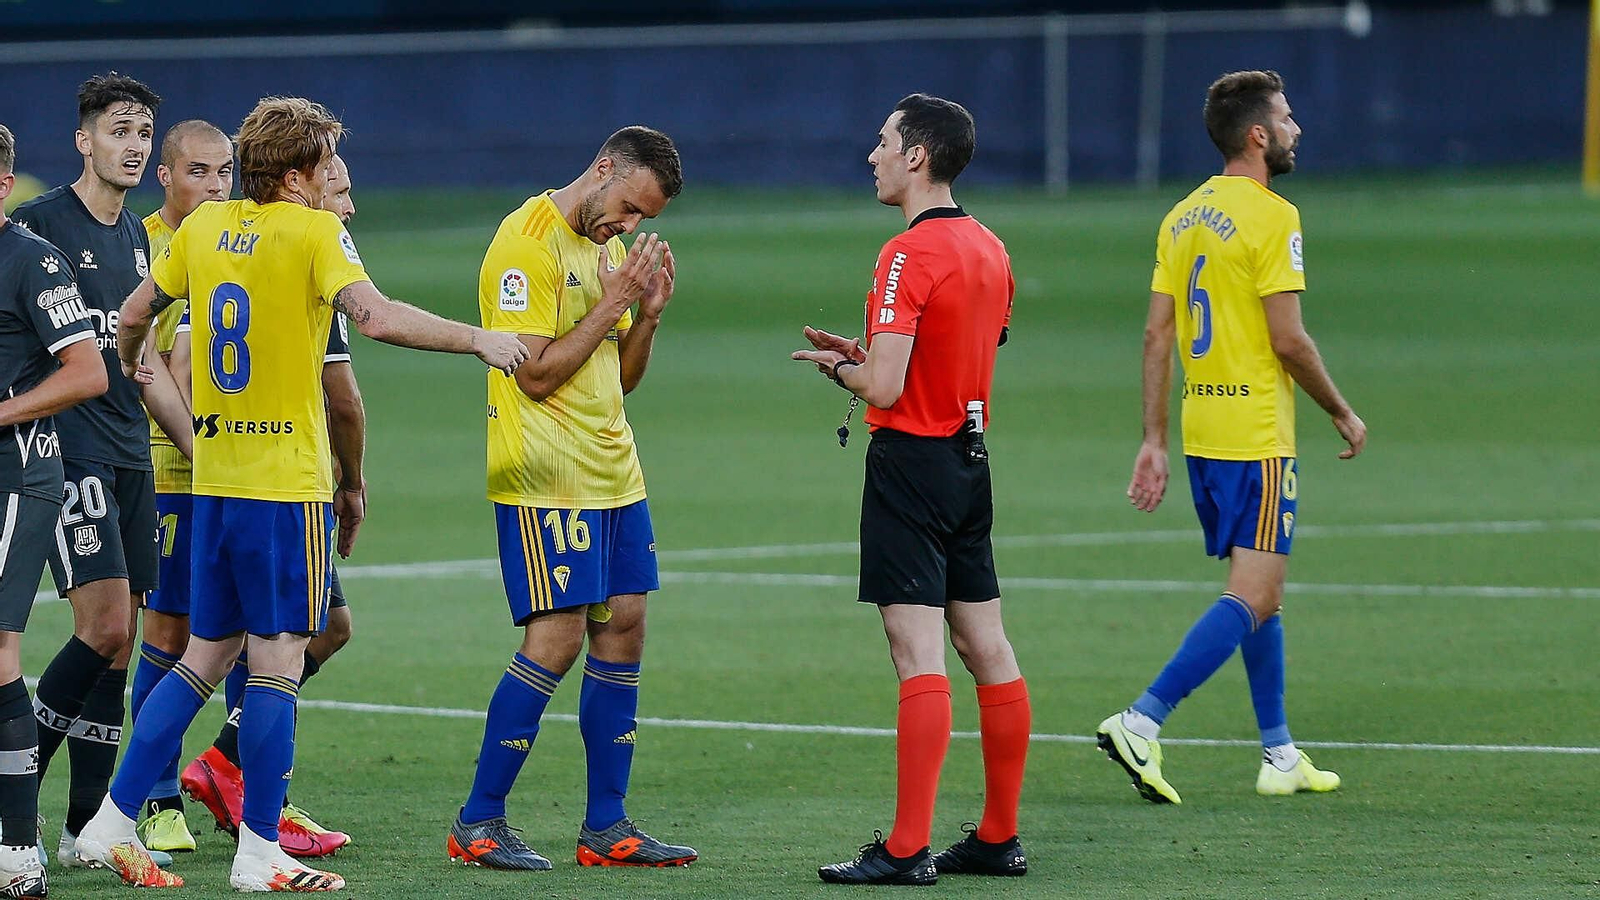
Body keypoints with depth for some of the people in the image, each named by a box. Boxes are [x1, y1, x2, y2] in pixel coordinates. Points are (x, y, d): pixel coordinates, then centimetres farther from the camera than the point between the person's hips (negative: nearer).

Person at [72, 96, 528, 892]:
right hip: (285, 482, -7)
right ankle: (258, 854, -2)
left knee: (206, 655, 14)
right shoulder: (313, 231, -10)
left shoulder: (203, 226, 9)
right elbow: (373, 316, -25)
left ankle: (113, 823, 10)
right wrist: (476, 340, -20)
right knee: (277, 660, -2)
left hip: (214, 477, 7)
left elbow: (133, 317, 19)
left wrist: (130, 367, 40)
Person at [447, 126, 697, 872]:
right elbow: (536, 373, -17)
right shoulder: (528, 242, -12)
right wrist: (610, 304, -13)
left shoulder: (605, 246, 16)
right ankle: (478, 824, -4)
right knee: (556, 638, -11)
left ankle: (605, 826, 11)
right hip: (546, 479, -9)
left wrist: (648, 313, 2)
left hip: (612, 473, 9)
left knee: (623, 628, 6)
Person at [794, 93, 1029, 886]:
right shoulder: (989, 248, 11)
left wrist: (839, 367, 0)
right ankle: (999, 838, 15)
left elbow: (884, 388, -21)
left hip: (911, 461, -9)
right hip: (970, 459, 9)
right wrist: (866, 353, 17)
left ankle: (907, 850, -12)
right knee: (987, 649, 10)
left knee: (919, 657, -11)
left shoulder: (910, 255, -17)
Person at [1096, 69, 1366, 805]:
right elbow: (1288, 340, -16)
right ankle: (1141, 722, -20)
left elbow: (1157, 334, 9)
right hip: (1256, 436, -9)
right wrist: (1342, 412, -2)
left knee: (1261, 592, 16)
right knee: (1252, 597, -8)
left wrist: (1153, 440, 11)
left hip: (1202, 432, 9)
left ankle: (1280, 756, 20)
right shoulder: (1271, 217, -13)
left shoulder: (1183, 217, 10)